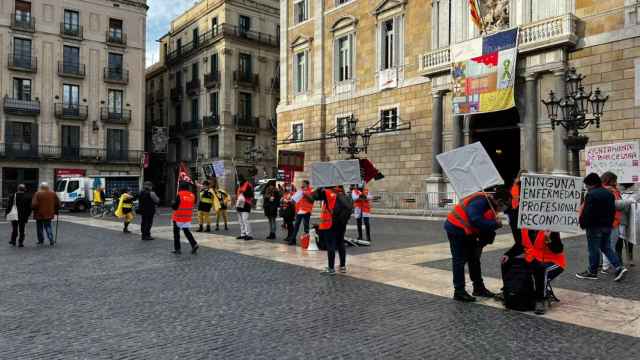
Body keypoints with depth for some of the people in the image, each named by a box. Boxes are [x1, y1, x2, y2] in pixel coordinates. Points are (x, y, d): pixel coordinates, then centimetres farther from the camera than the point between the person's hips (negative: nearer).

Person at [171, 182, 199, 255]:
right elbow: (194, 203, 11)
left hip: (179, 217, -5)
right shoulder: (192, 195, 1)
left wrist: (173, 203, 6)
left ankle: (177, 249, 11)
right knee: (186, 231, 16)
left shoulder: (179, 195, -16)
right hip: (188, 217, 5)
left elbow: (174, 206, -15)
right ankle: (194, 244, -2)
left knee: (176, 232, 8)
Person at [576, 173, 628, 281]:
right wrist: (610, 222, 20)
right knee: (606, 248, 18)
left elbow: (587, 212, -21)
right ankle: (619, 267, 7)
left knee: (594, 249, 2)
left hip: (595, 227, -8)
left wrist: (582, 224, -9)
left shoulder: (591, 195, -18)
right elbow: (613, 210, 14)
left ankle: (592, 272, 12)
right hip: (607, 226, 8)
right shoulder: (609, 193, 10)